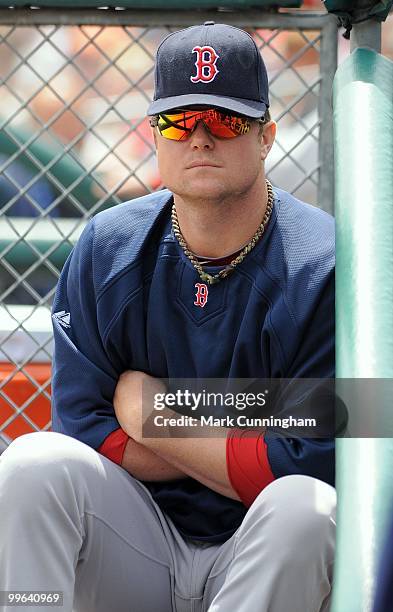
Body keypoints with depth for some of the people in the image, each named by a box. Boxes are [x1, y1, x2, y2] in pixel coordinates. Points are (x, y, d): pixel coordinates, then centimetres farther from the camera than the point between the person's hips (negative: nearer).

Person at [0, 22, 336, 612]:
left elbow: (317, 465, -19)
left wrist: (150, 419, -10)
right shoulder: (106, 248, 0)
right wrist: (235, 452, -13)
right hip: (136, 554, 3)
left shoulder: (327, 267, -13)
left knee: (307, 507, -34)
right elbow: (81, 426, -5)